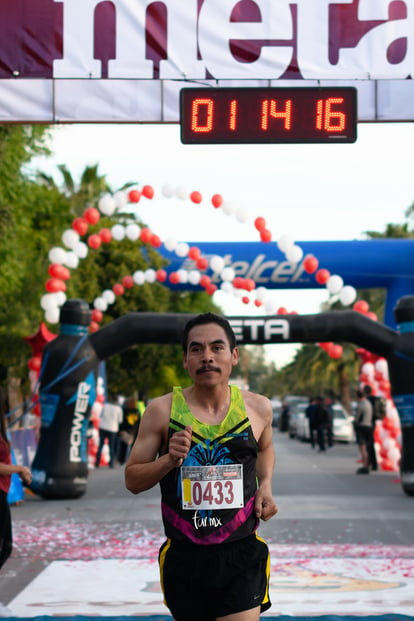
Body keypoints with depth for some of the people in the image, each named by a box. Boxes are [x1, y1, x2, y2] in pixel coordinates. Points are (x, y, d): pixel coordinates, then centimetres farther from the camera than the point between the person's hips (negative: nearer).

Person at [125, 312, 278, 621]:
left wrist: (266, 486, 6)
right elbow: (132, 481, -1)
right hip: (184, 558, 0)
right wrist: (169, 460, -18)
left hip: (242, 555, 0)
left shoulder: (257, 408, 1)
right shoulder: (162, 410, -5)